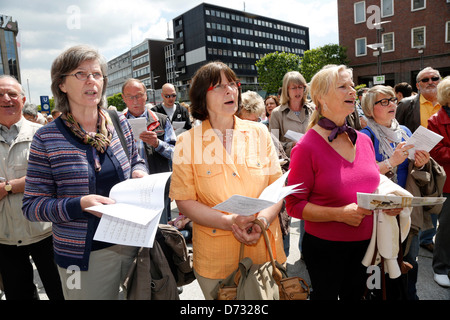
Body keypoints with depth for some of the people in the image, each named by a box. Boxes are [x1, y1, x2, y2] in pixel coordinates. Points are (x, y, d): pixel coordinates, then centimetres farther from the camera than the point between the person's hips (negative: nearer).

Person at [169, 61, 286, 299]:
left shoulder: (259, 133, 1)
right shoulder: (187, 142, -5)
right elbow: (184, 201, -7)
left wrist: (262, 220, -16)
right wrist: (229, 222, -19)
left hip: (264, 250, 3)